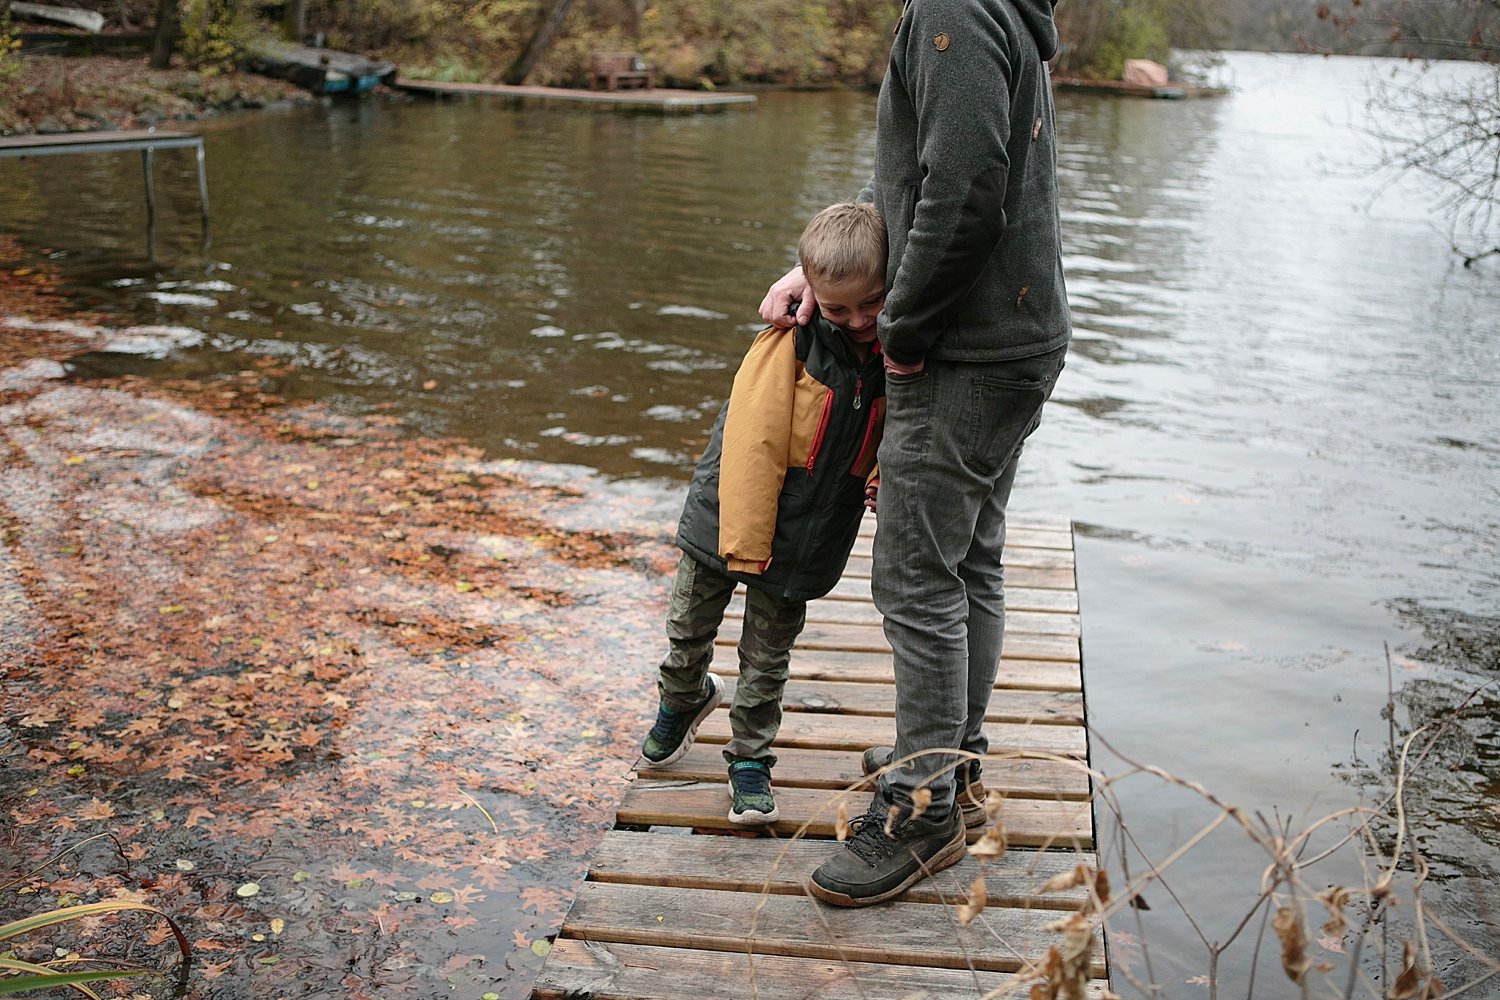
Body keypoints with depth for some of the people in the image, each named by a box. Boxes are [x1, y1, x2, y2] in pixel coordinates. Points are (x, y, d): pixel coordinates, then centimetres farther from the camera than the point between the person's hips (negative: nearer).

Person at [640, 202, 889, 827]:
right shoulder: (789, 344, -20)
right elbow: (754, 446, -21)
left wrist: (884, 480, -8)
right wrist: (744, 541, -22)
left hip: (806, 534, 2)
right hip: (726, 516, -2)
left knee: (769, 656, 11)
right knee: (691, 626, 17)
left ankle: (751, 758, 30)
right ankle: (684, 698, 47)